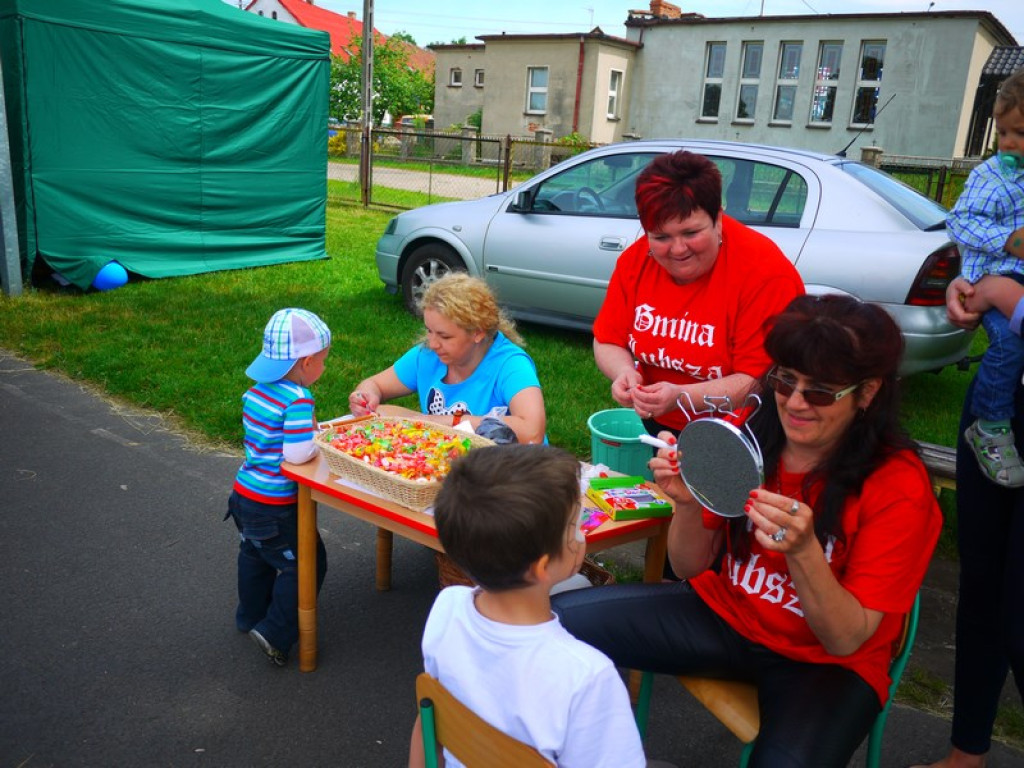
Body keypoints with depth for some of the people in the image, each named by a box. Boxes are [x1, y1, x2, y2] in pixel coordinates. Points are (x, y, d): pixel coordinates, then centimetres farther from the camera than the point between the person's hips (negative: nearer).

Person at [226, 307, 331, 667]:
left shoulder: (255, 391, 0)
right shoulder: (298, 399, -25)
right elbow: (296, 454, -30)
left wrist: (310, 431, 8)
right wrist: (320, 442, -12)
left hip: (244, 494, 9)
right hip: (275, 508, -9)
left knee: (254, 556, 29)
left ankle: (250, 616, 49)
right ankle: (275, 633, 13)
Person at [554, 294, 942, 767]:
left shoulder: (898, 486, -19)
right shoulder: (748, 437, -12)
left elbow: (846, 640, -18)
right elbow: (691, 568, -4)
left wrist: (802, 551, -36)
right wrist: (687, 505, -26)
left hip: (826, 663, -3)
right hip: (723, 612, 3)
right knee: (555, 622, -12)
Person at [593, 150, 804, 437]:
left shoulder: (765, 273, -20)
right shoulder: (635, 260, -4)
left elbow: (760, 381, -20)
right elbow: (608, 342, 4)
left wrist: (680, 397, -31)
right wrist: (625, 372, -18)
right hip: (652, 424, 5)